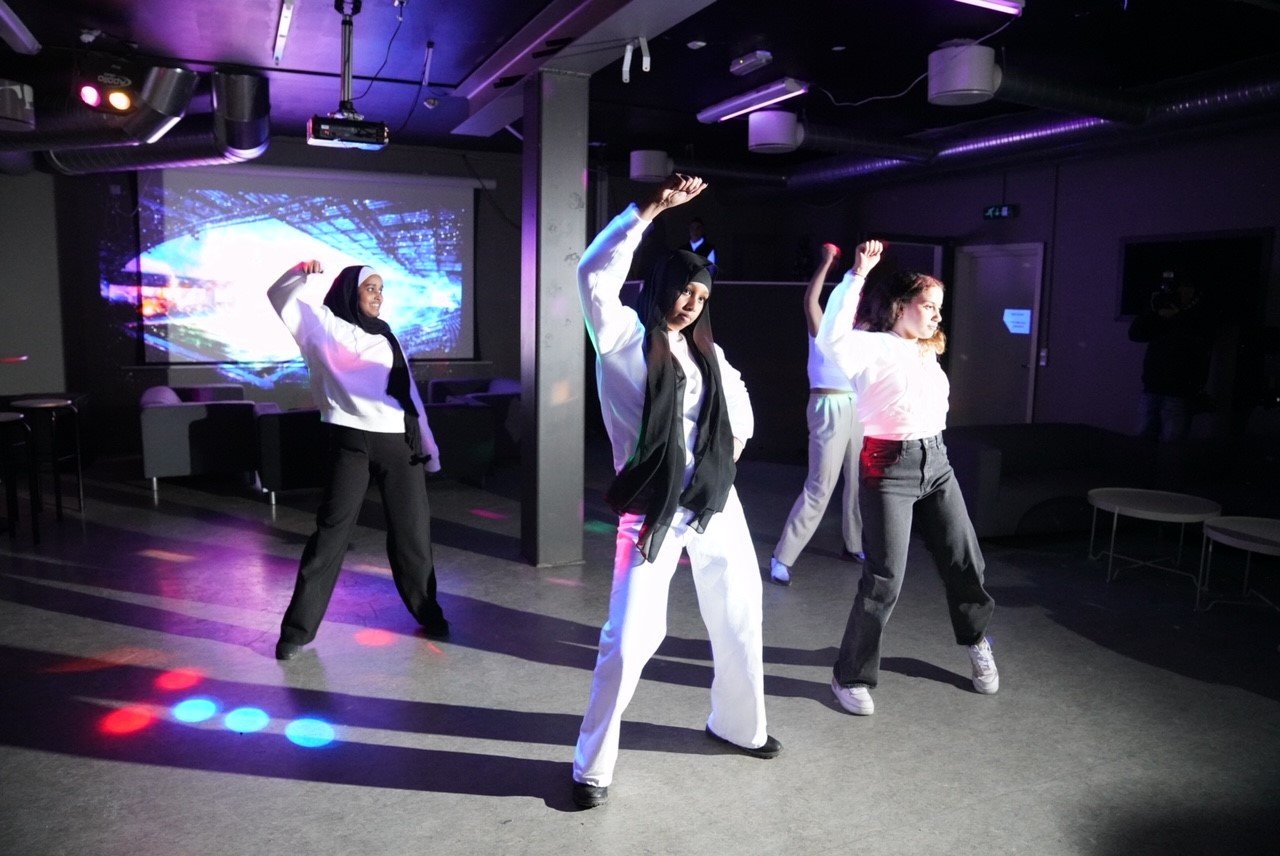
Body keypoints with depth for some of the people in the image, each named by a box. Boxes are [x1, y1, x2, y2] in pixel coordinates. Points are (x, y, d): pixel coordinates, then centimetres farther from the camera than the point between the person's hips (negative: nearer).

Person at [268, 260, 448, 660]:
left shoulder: (386, 337, 19)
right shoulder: (325, 326, 7)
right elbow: (280, 297, -3)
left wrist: (427, 443, 16)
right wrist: (300, 272, -22)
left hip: (399, 442, 4)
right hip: (351, 441, -4)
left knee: (412, 531, 10)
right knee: (331, 532, -3)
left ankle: (428, 612, 27)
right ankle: (298, 629, 7)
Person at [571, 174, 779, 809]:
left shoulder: (705, 351, 12)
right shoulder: (625, 337, -4)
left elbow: (737, 399, 28)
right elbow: (594, 273, -20)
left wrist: (729, 455, 15)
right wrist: (653, 208, -20)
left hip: (716, 503, 6)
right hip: (652, 510, -6)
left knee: (739, 618, 18)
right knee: (630, 638, -6)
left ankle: (737, 725, 42)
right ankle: (593, 765, 12)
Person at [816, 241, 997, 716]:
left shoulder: (928, 352, 14)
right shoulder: (873, 346, -10)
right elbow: (831, 337, -31)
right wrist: (858, 274, -30)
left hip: (936, 462, 7)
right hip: (889, 467, -7)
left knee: (964, 562, 16)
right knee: (884, 580, -7)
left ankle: (976, 640, 45)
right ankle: (851, 677, 11)